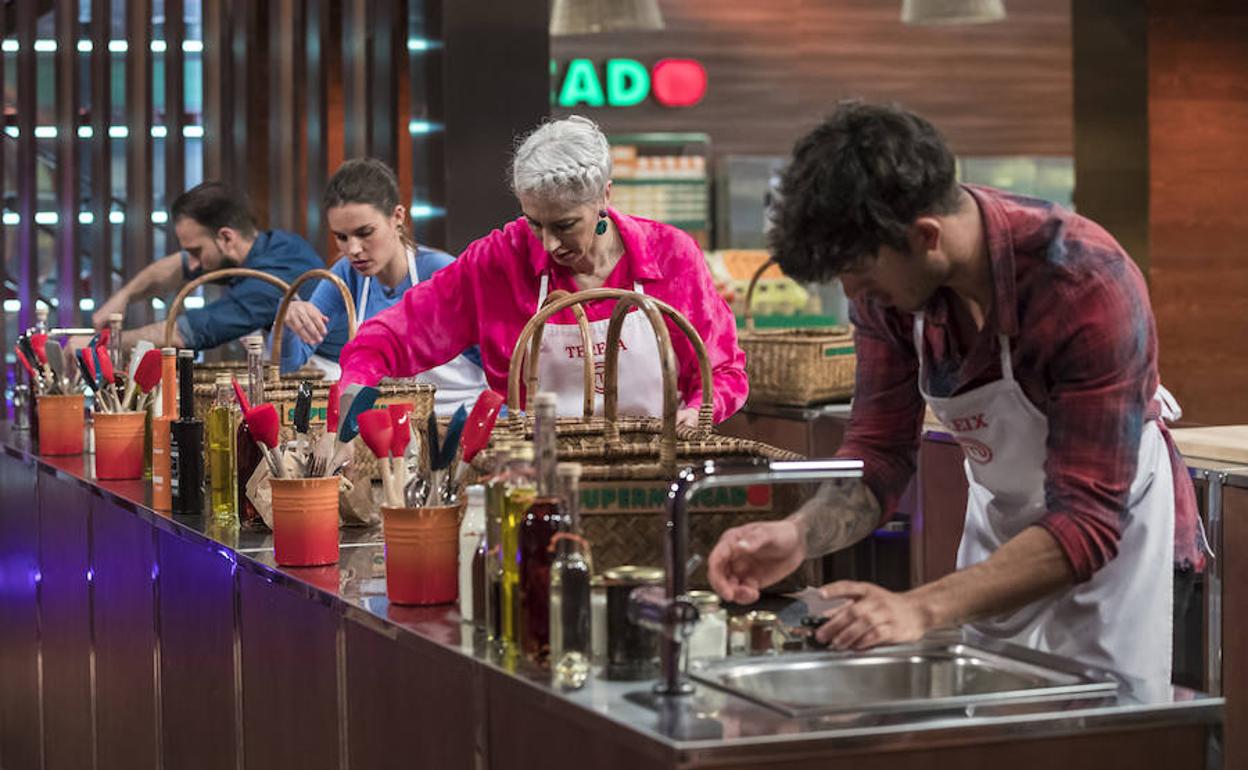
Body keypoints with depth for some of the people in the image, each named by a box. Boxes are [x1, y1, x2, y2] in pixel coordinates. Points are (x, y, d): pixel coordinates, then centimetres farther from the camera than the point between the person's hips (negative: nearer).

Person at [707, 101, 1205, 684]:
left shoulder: (1089, 287, -34)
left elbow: (1088, 523, -35)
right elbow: (880, 450, -10)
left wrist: (923, 609, -45)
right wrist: (799, 534, -31)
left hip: (1115, 527, -5)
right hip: (998, 519, 5)